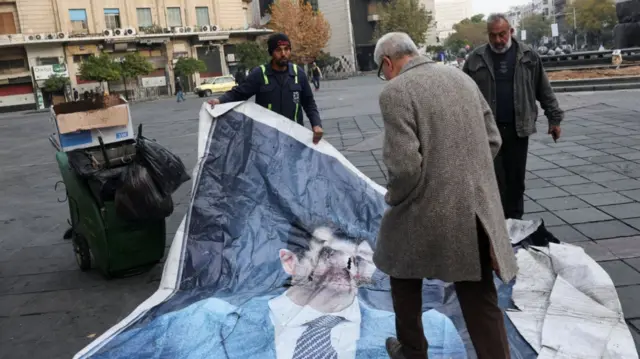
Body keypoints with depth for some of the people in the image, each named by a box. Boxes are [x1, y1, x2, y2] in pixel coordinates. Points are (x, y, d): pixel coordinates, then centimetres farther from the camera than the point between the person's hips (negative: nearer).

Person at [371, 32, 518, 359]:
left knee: (406, 279, 23)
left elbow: (404, 165, -21)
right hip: (477, 207, 5)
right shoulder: (462, 78, 9)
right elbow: (493, 140, 12)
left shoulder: (395, 92, -13)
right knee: (481, 300, 13)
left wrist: (394, 199, -3)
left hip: (426, 212, -5)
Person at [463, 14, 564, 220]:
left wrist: (554, 118, 8)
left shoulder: (528, 56, 3)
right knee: (494, 180, 0)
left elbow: (544, 91, 8)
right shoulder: (476, 59, -1)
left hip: (518, 128, 2)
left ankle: (515, 222, 23)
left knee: (516, 180, 10)